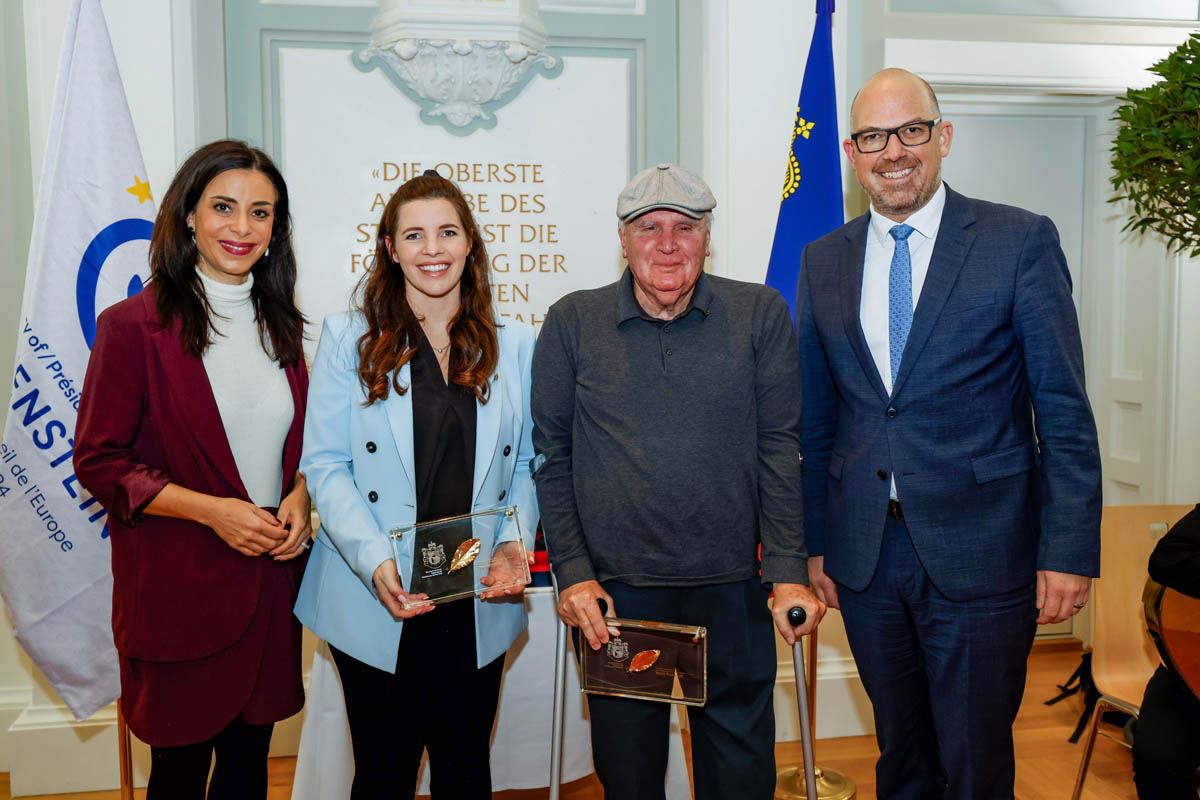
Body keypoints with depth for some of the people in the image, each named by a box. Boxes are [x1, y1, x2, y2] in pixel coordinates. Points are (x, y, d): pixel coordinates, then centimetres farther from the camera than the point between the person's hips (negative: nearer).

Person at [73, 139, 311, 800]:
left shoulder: (279, 323, 8)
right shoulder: (133, 325, -9)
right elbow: (98, 461, -9)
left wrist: (299, 495, -4)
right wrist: (210, 509, -19)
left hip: (271, 571, 5)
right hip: (177, 584, -4)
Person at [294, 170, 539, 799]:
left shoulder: (516, 345, 6)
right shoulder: (347, 338, 0)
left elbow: (526, 463, 8)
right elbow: (324, 464, -5)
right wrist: (374, 560, -18)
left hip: (480, 604, 2)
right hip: (377, 603, -1)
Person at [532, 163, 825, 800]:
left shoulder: (761, 315, 0)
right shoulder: (572, 323, 0)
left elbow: (779, 446, 0)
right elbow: (551, 456, 3)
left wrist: (788, 571, -5)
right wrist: (572, 572, -3)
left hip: (731, 587, 0)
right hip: (612, 587, 0)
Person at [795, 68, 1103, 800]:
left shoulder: (1022, 241, -4)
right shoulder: (823, 260, 6)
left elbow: (1065, 410, -5)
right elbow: (815, 416, 8)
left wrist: (1070, 549, -10)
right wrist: (812, 542, 7)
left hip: (979, 554, -3)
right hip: (863, 555, 4)